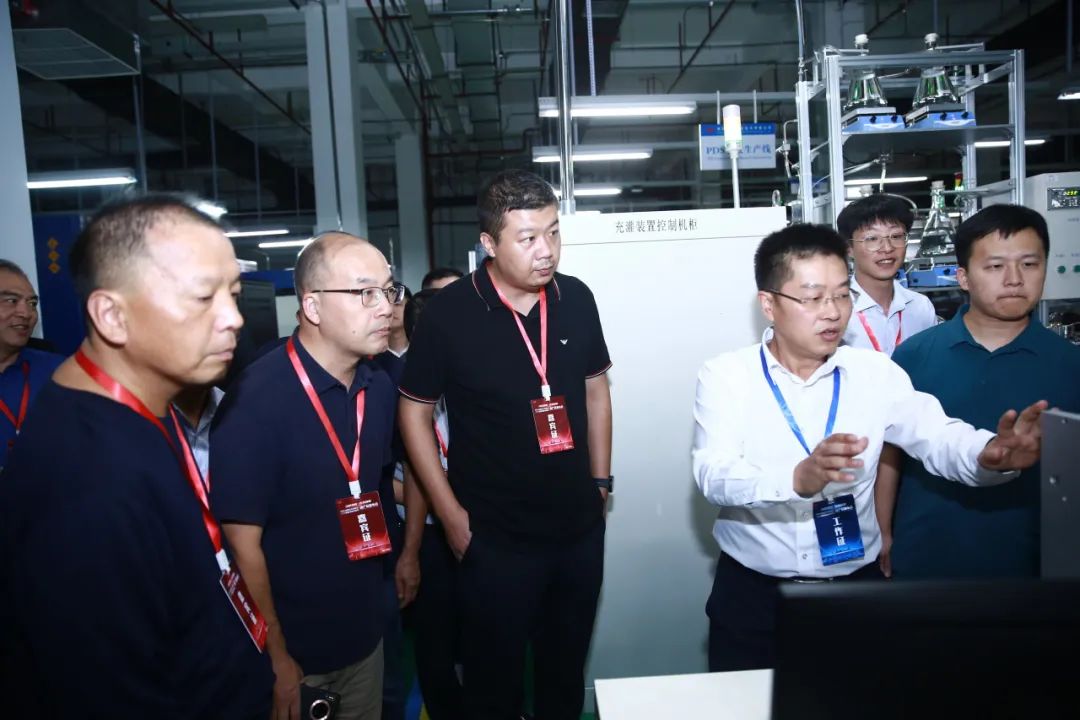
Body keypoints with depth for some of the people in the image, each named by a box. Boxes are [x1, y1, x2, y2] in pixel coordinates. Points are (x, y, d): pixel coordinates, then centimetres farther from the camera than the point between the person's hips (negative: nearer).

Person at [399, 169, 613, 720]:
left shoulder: (576, 298, -2)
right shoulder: (448, 313, -14)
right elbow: (414, 411, -6)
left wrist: (600, 481, 8)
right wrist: (451, 515, -7)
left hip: (580, 528, 4)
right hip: (495, 537, -3)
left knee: (567, 671, 21)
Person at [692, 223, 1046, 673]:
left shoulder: (875, 372, 0)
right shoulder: (724, 376, -9)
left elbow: (938, 437, -11)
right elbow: (714, 475, -22)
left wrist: (990, 454, -33)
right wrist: (798, 479, -40)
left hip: (856, 587, 2)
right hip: (752, 595, -2)